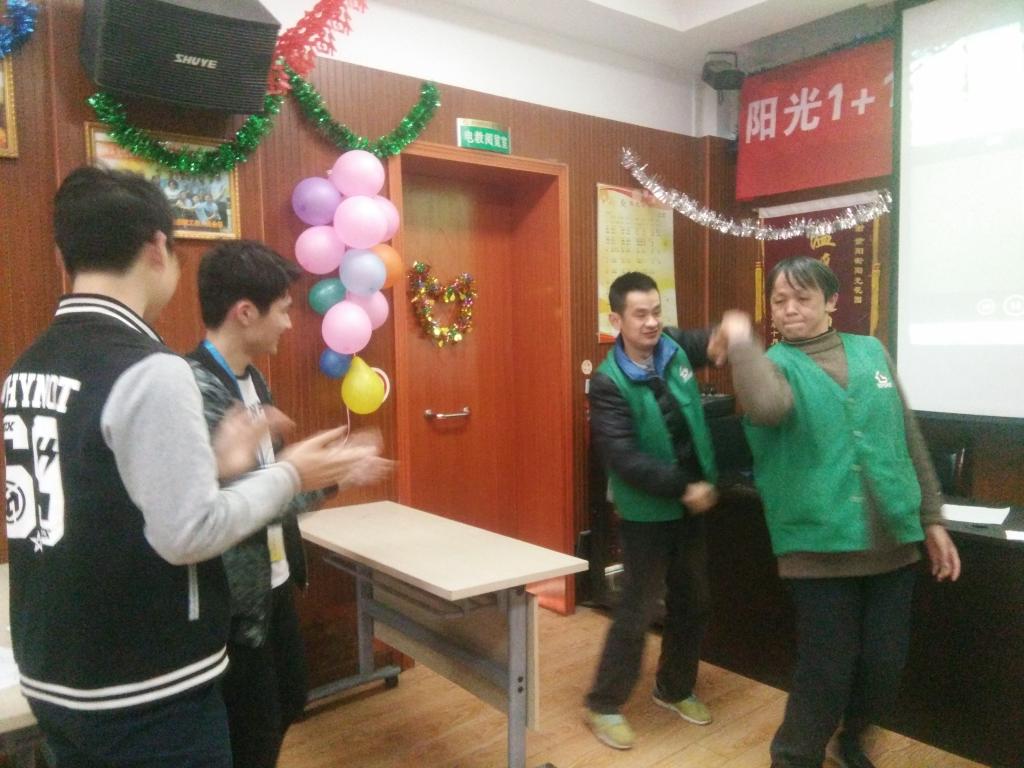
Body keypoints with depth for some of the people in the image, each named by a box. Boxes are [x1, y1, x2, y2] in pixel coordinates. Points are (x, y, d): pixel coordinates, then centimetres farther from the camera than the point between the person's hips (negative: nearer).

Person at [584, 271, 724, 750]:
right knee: (637, 612, 2)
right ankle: (603, 706, 21)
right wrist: (683, 487, -23)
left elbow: (705, 343, 16)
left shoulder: (673, 347, -3)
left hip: (691, 506, 7)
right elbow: (623, 459, -24)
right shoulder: (609, 382, -19)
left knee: (693, 603, 18)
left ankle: (674, 689, 40)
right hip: (646, 513, -6)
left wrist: (722, 338, -9)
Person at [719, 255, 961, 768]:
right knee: (826, 672, 3)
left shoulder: (871, 353, 9)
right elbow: (766, 406, -31)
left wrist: (931, 519, 14)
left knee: (884, 667, 15)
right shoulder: (776, 364, -4)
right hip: (820, 546, -4)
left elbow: (910, 440, 14)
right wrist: (741, 342, -25)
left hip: (893, 542, 5)